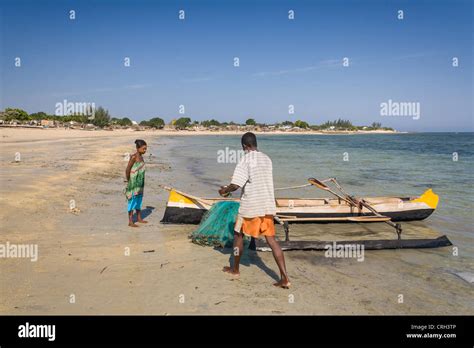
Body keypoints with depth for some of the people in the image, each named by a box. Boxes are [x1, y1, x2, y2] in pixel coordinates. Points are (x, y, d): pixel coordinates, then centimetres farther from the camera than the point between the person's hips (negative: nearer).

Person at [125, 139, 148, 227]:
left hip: (140, 182, 8)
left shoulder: (141, 157, 9)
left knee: (139, 200, 18)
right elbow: (127, 170, -16)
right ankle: (130, 221, 2)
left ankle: (139, 218, 31)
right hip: (133, 183, -8)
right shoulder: (134, 157, -16)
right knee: (132, 200, -3)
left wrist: (142, 182, 12)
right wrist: (128, 181, -7)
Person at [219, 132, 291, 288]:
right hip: (267, 206, 6)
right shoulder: (267, 159, 10)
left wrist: (224, 190, 2)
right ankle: (285, 278, -3)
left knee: (238, 234, 16)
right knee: (271, 239, 4)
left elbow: (235, 185, -20)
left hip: (250, 206, -6)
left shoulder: (246, 160, -13)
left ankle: (235, 269, 31)